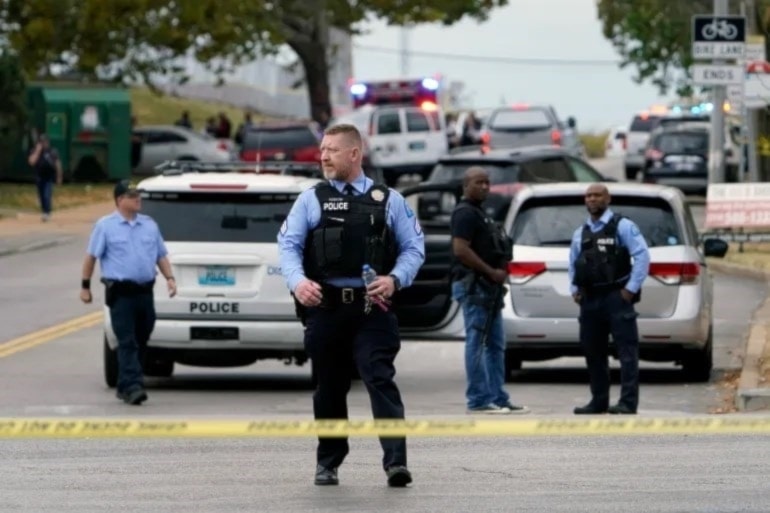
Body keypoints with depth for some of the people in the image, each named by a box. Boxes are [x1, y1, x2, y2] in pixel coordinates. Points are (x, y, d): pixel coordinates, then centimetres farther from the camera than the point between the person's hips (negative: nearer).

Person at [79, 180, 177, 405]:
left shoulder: (150, 225, 13)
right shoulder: (105, 226, 0)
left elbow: (161, 255, 17)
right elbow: (91, 257, 2)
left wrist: (169, 277, 2)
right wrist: (85, 286, 0)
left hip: (145, 292, 5)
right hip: (120, 293, -5)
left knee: (140, 342, 8)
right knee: (127, 342, -12)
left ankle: (125, 386, 19)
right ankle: (132, 386, -19)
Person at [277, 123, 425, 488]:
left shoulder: (389, 201, 10)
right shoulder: (311, 200, 11)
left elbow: (414, 248, 8)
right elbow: (288, 245, 3)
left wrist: (395, 280, -11)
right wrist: (298, 281, -17)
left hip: (372, 309, -2)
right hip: (325, 308, 2)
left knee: (380, 380, -14)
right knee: (329, 387, 10)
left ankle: (395, 461, -21)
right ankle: (328, 463, 23)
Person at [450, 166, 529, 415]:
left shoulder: (479, 214, 21)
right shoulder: (465, 213, -10)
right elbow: (461, 250, -21)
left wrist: (499, 272, 9)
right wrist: (491, 272, -18)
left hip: (489, 286, 10)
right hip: (473, 285, -10)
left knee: (495, 345, 10)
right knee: (476, 344, -8)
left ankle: (499, 398, 12)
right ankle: (478, 400, -8)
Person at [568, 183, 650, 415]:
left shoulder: (623, 226, -2)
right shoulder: (580, 233, 17)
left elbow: (642, 256, -8)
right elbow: (573, 263, 25)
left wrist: (631, 288, -12)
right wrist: (575, 290, 11)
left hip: (616, 297, -7)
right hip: (589, 300, 7)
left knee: (626, 350, -9)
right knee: (593, 352, 9)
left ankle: (628, 402, -12)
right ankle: (599, 402, 17)